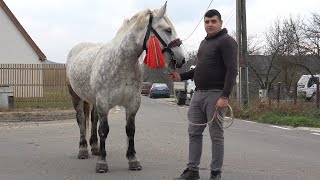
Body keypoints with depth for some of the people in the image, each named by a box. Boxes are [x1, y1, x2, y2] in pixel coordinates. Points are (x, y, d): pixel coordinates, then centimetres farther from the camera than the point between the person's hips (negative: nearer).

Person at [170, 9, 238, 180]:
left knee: (216, 135, -1)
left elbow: (232, 71, -17)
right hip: (198, 94, 9)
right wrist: (181, 76, 15)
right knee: (194, 133, 10)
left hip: (215, 94, -8)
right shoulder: (204, 42, 18)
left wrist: (225, 96, -25)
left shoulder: (226, 41, -8)